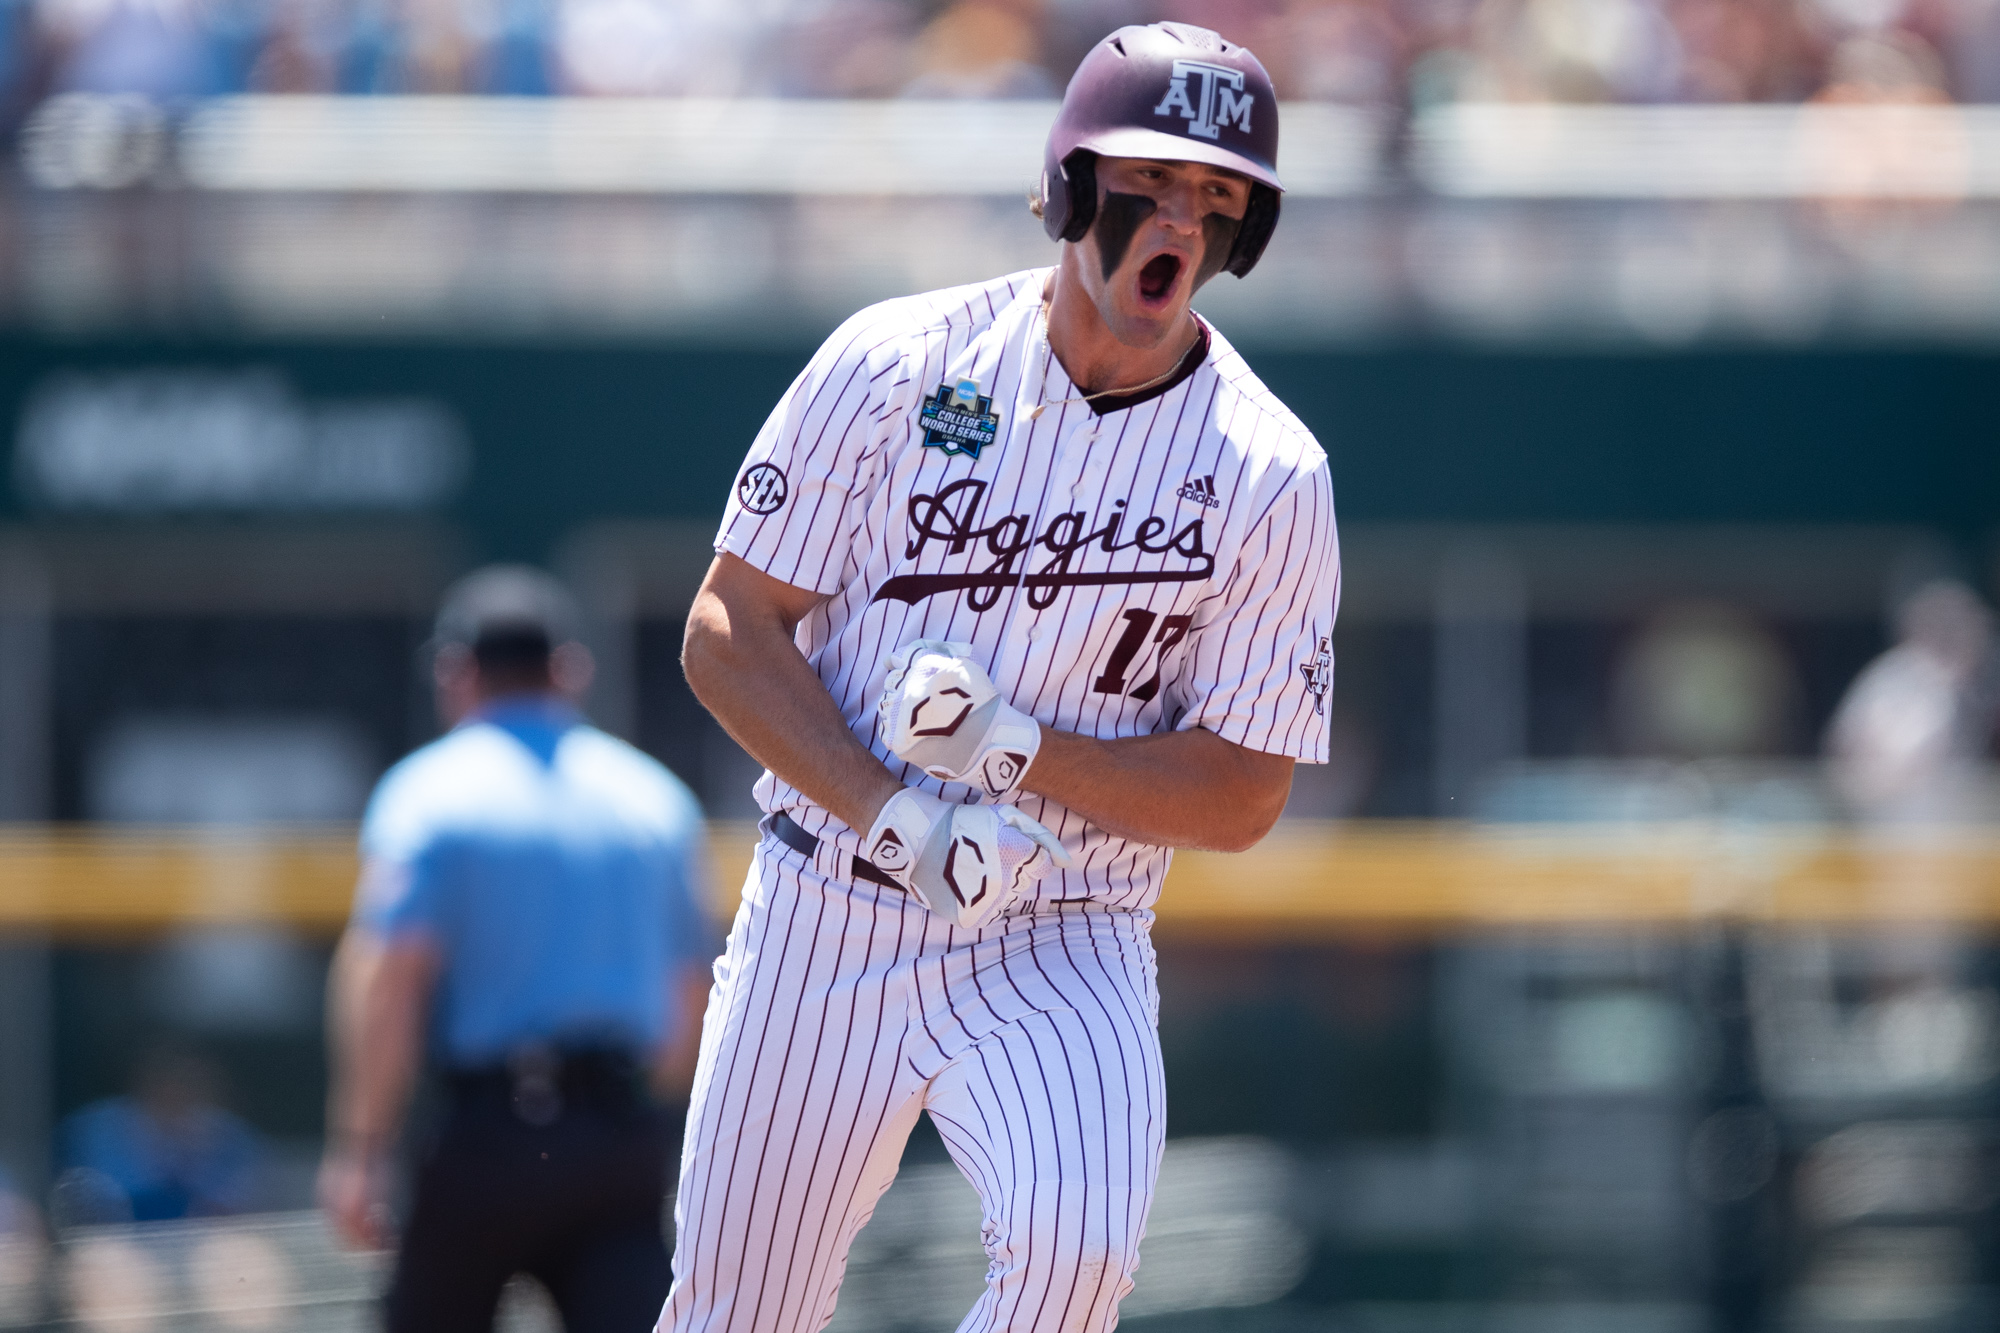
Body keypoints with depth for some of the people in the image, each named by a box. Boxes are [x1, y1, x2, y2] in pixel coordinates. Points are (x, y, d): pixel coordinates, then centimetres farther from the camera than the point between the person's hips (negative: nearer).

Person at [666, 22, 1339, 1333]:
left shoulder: (1269, 476, -6)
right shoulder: (898, 364, -5)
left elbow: (1244, 795, -4)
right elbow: (728, 634, -5)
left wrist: (1016, 750, -20)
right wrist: (896, 818, -19)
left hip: (1061, 951, -1)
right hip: (825, 922, 1)